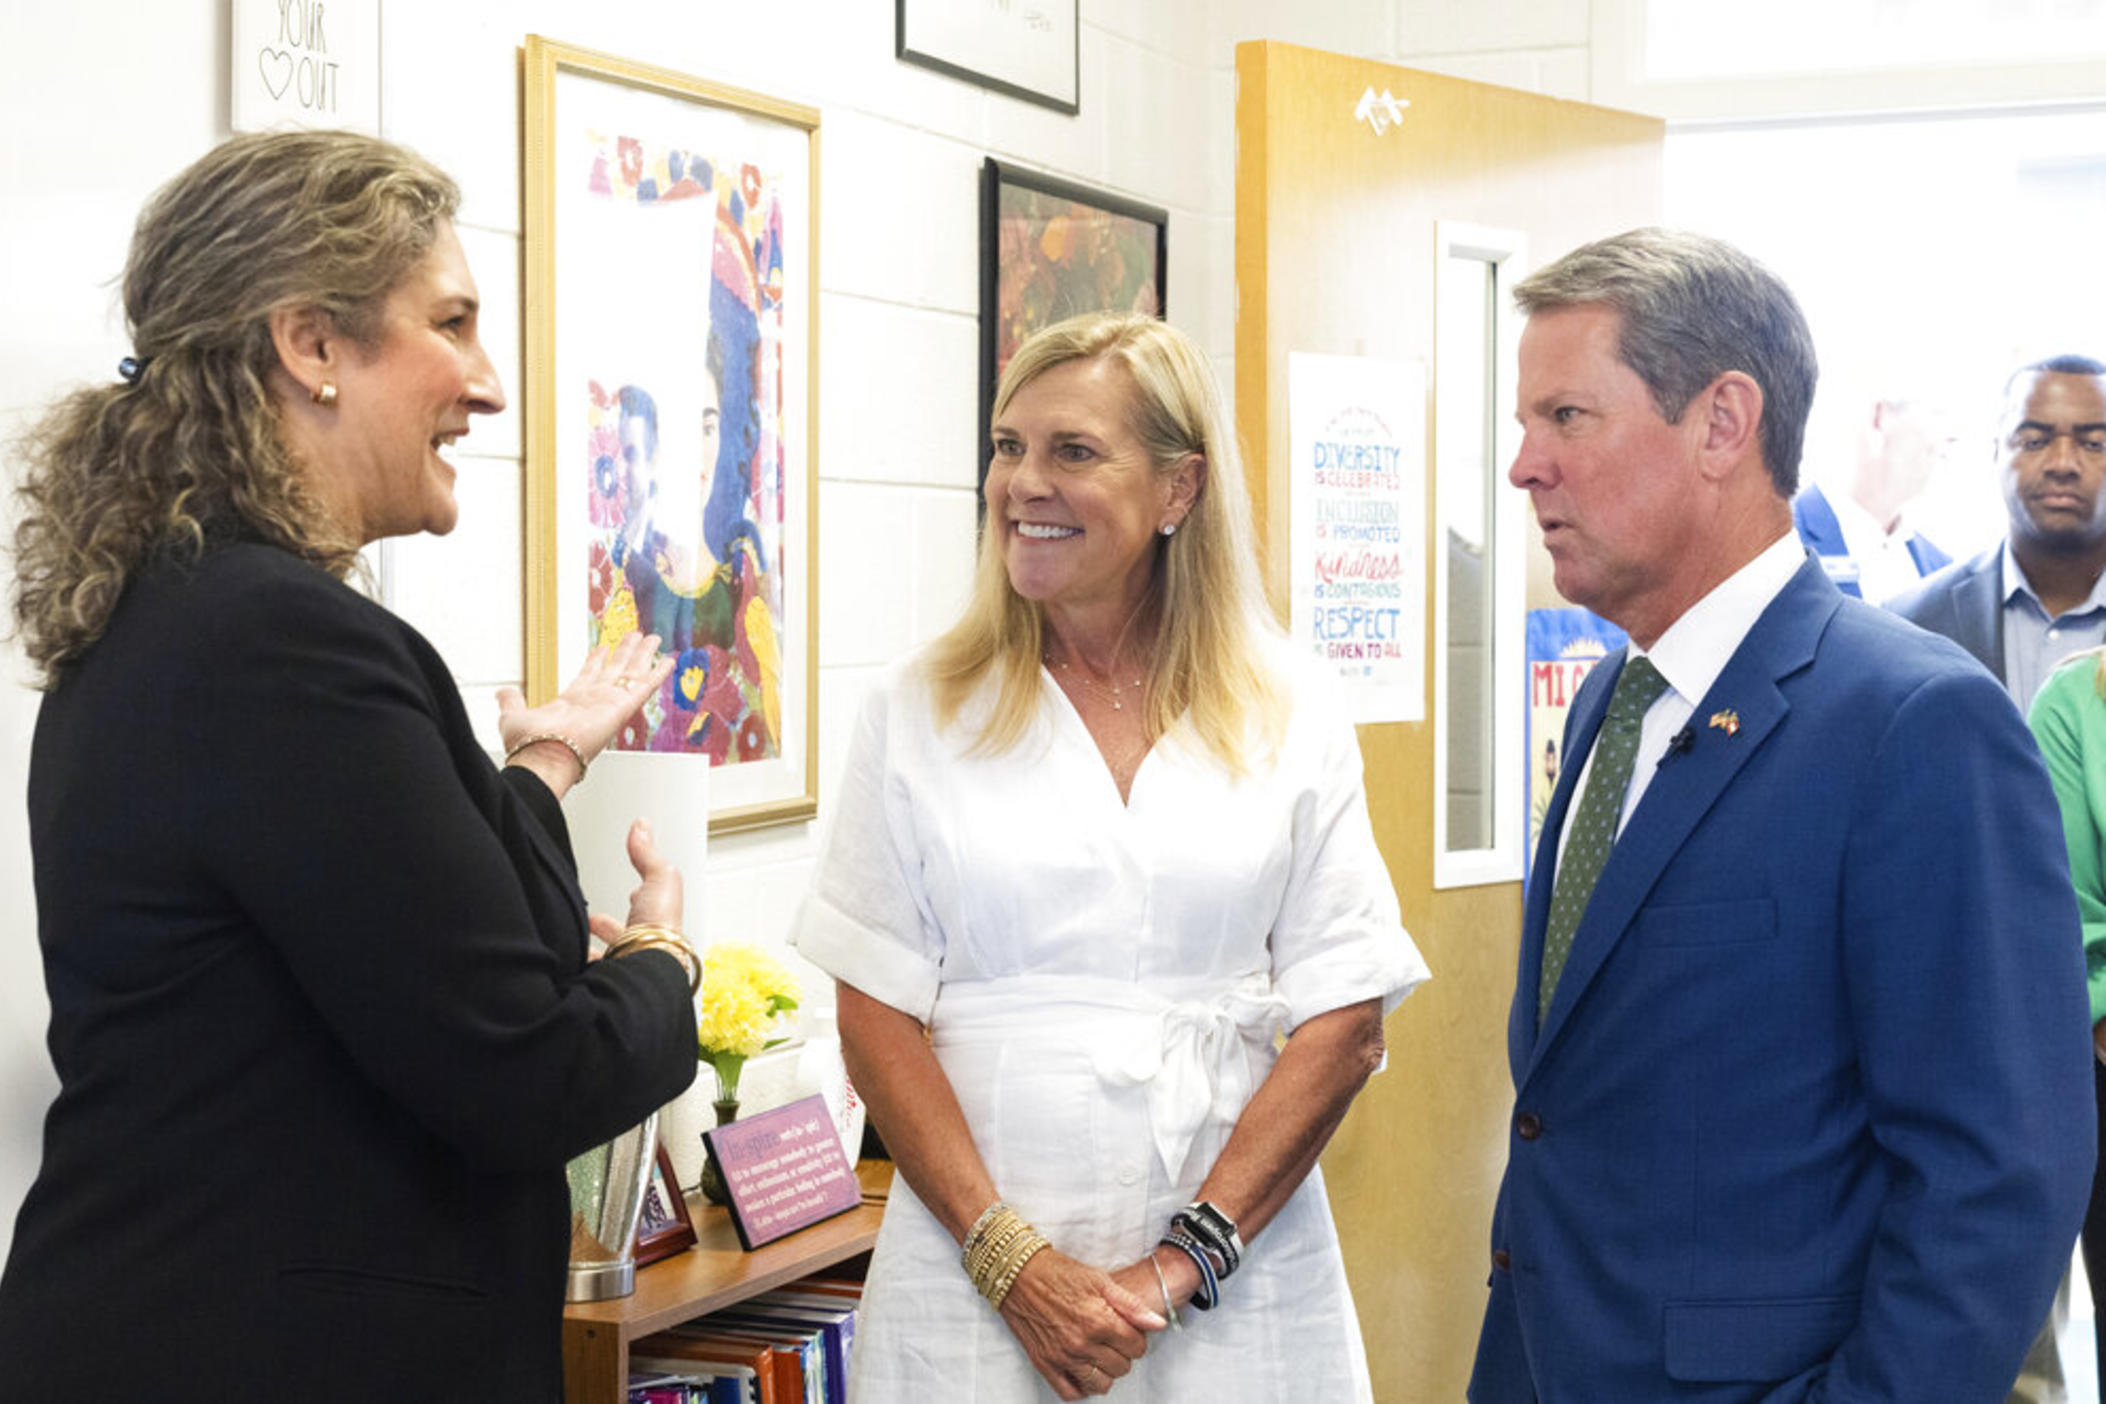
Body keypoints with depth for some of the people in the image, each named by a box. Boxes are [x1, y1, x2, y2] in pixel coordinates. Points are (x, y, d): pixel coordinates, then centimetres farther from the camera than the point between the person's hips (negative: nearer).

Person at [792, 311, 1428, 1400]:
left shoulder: (1289, 719, 2)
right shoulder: (920, 713, 3)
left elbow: (1345, 1024, -2)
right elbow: (876, 1021, -1)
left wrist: (1181, 1267, -11)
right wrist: (1012, 1262, -12)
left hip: (1237, 1287, 0)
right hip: (973, 1287, 0)